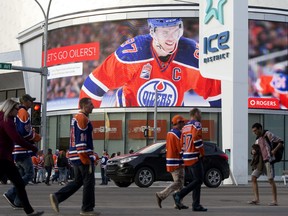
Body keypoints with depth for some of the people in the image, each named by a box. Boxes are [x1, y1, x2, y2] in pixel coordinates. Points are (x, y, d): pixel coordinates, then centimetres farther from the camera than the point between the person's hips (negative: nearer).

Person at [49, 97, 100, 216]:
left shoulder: (76, 117, 20)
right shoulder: (82, 118, -13)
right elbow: (81, 139, -21)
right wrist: (85, 157, -22)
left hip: (75, 155, 10)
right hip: (82, 154, -10)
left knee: (78, 181, 14)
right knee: (89, 182, -2)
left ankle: (57, 197, 8)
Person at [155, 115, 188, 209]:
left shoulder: (169, 133, 15)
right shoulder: (178, 133, -15)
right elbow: (181, 149, -19)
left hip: (170, 161, 10)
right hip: (177, 162, -10)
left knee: (180, 183, 12)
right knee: (178, 183, -8)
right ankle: (161, 195, -13)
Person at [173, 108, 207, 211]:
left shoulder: (185, 126, 19)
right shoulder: (196, 124, -9)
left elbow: (182, 143, 20)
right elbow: (196, 139, -23)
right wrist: (202, 152, -12)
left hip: (187, 157, 9)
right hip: (194, 157, -9)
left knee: (196, 180, 11)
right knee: (198, 180, -6)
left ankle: (196, 205, 8)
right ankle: (179, 195, -14)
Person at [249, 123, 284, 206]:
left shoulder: (268, 134, -2)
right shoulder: (258, 139, 20)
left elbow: (280, 142, -4)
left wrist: (275, 150, -17)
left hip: (268, 160, -7)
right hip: (260, 161, 7)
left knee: (270, 179, -9)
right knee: (253, 177, -3)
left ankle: (275, 200, -5)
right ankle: (256, 199, -4)